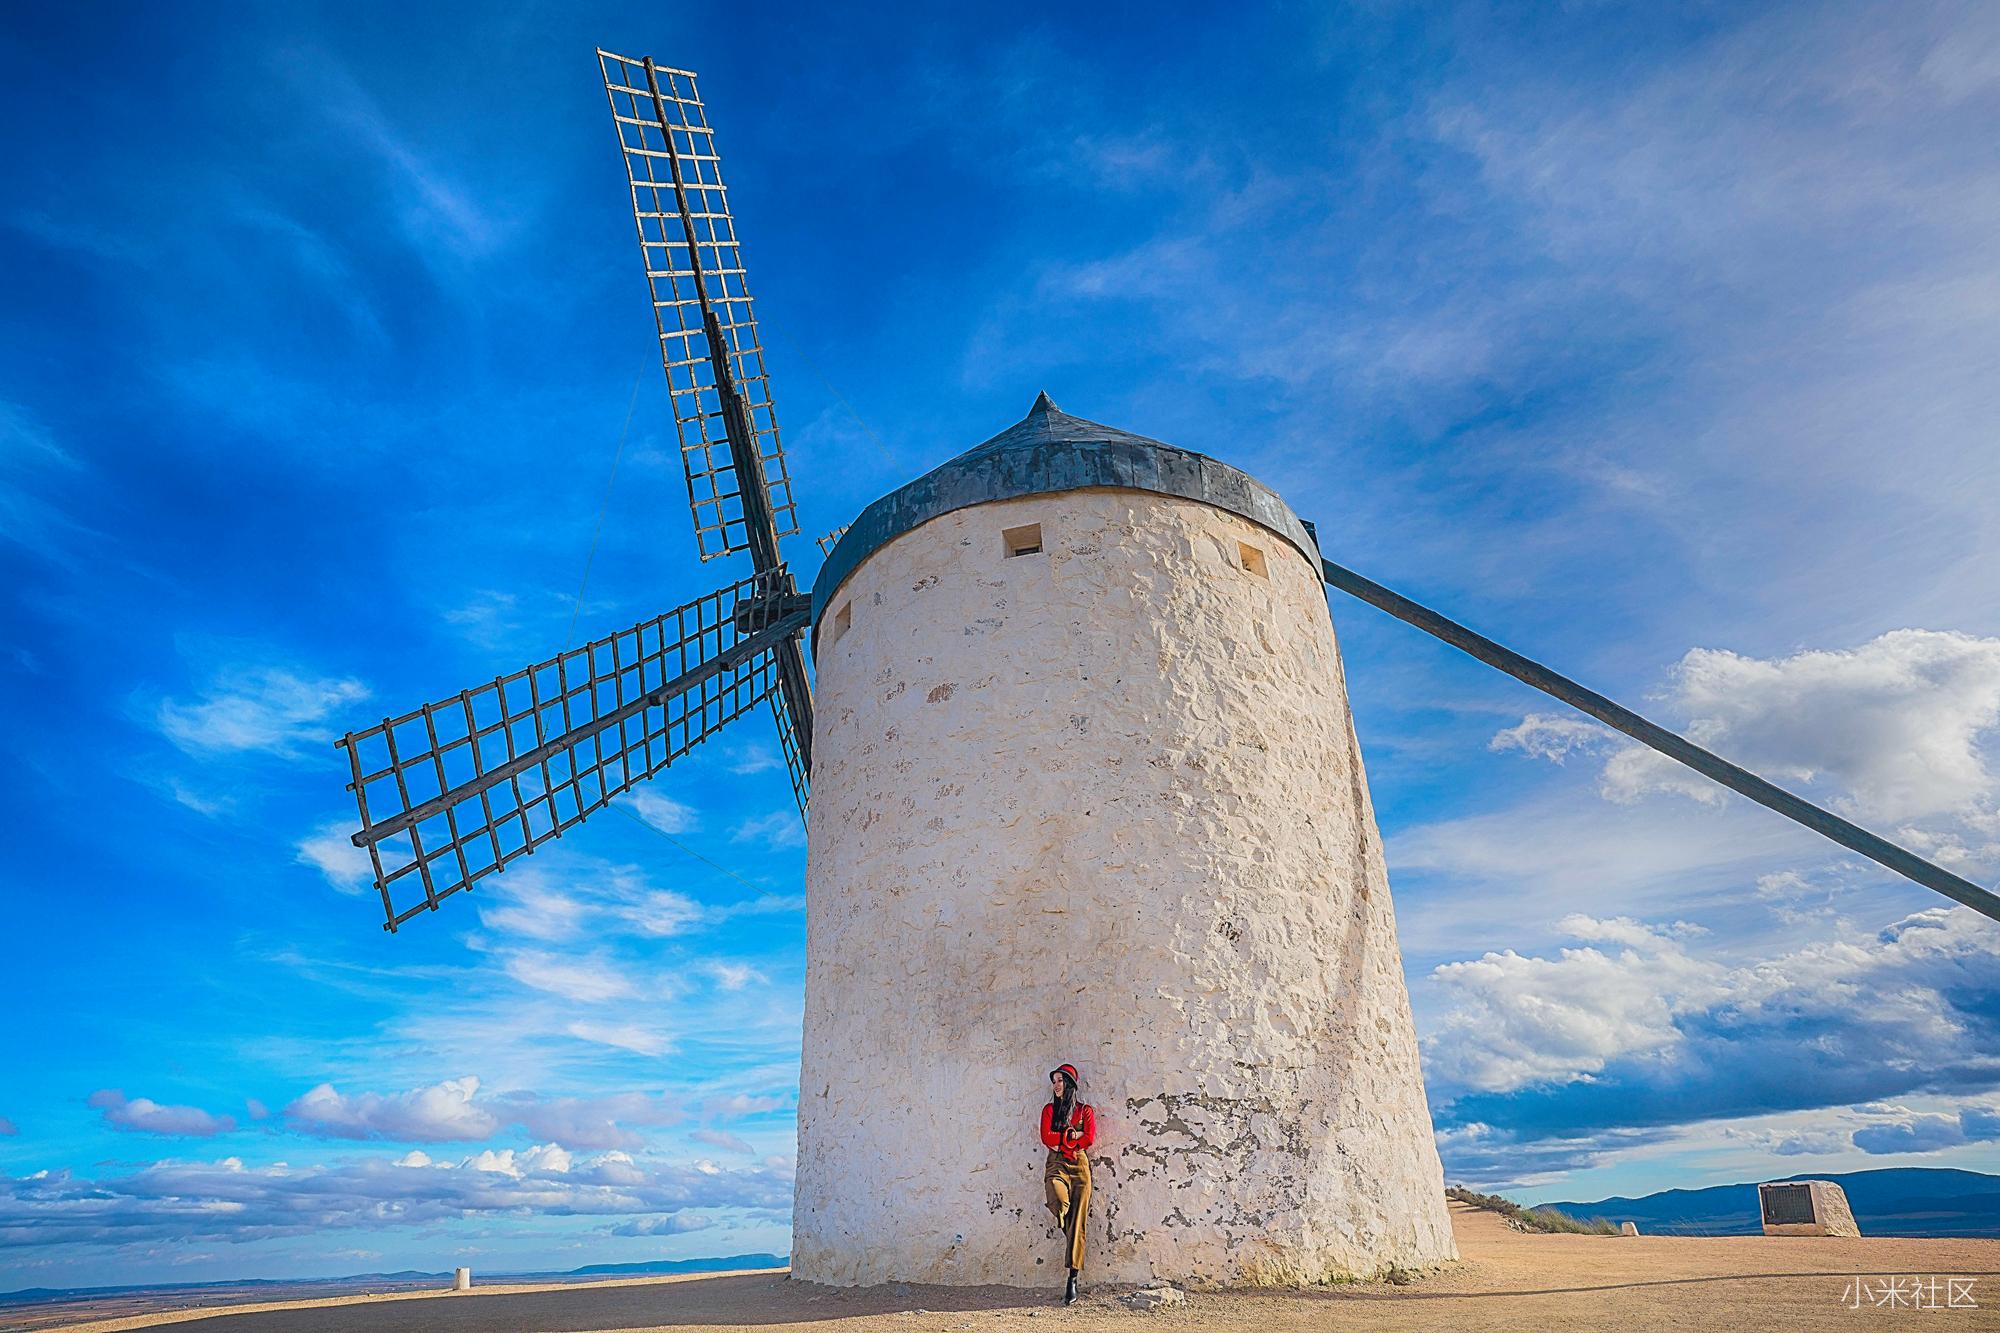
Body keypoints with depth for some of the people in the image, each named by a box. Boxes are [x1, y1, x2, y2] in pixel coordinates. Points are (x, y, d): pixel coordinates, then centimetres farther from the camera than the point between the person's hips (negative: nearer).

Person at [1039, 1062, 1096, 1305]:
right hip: (1057, 1164, 0)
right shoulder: (1049, 1109, 14)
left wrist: (1061, 1141, -5)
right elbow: (1046, 1138, 1)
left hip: (1079, 1166, 0)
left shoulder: (1085, 1110, 10)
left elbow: (1090, 1139, -4)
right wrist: (1073, 1135, -5)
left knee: (1077, 1222, -6)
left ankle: (1072, 1279, -4)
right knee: (1058, 1199, -34)